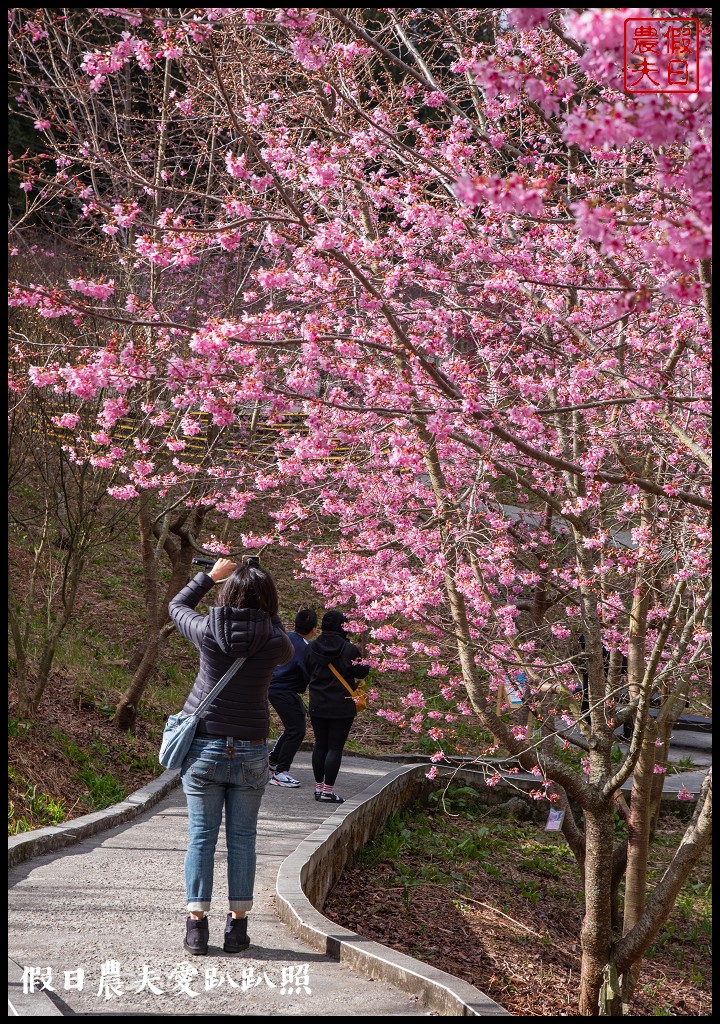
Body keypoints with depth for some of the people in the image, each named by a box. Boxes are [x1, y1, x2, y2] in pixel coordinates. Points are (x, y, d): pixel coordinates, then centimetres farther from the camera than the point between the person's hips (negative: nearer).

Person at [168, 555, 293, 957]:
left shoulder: (208, 631, -9)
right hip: (250, 753, 0)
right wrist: (266, 610, 20)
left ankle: (197, 924, 6)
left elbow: (178, 605, 13)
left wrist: (212, 575, 22)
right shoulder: (273, 643, -10)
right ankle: (237, 925, 11)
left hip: (203, 748, 0)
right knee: (243, 838, 9)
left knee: (201, 836, 6)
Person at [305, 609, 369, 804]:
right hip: (342, 706, -4)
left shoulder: (312, 648, 1)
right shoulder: (349, 650, -13)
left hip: (317, 706, 4)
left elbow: (308, 672, 9)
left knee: (320, 745, 14)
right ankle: (328, 790, 0)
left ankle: (319, 787, 19)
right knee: (335, 747, 0)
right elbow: (362, 672, -4)